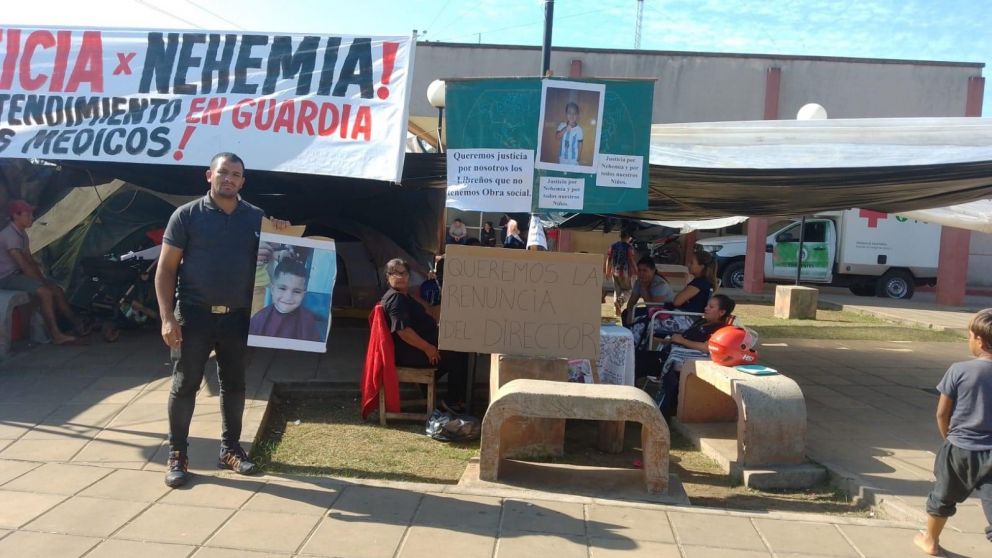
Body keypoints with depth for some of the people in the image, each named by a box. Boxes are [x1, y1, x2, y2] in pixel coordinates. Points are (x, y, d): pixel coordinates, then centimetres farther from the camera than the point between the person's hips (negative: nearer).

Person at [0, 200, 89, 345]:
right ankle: (56, 335, -22)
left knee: (56, 289, 2)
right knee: (45, 292, -25)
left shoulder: (22, 234, 9)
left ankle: (76, 324, 6)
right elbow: (24, 265, -24)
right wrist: (42, 282, -17)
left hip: (18, 273, 10)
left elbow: (30, 261, 13)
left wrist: (42, 278, 2)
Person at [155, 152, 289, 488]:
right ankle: (177, 455, 16)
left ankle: (230, 449, 26)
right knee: (184, 385, 3)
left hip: (237, 318, 3)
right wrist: (167, 317, -11)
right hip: (194, 315, -3)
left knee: (234, 385, 12)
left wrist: (281, 236, -8)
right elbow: (165, 269, -3)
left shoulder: (257, 218, 5)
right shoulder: (187, 215, -3)